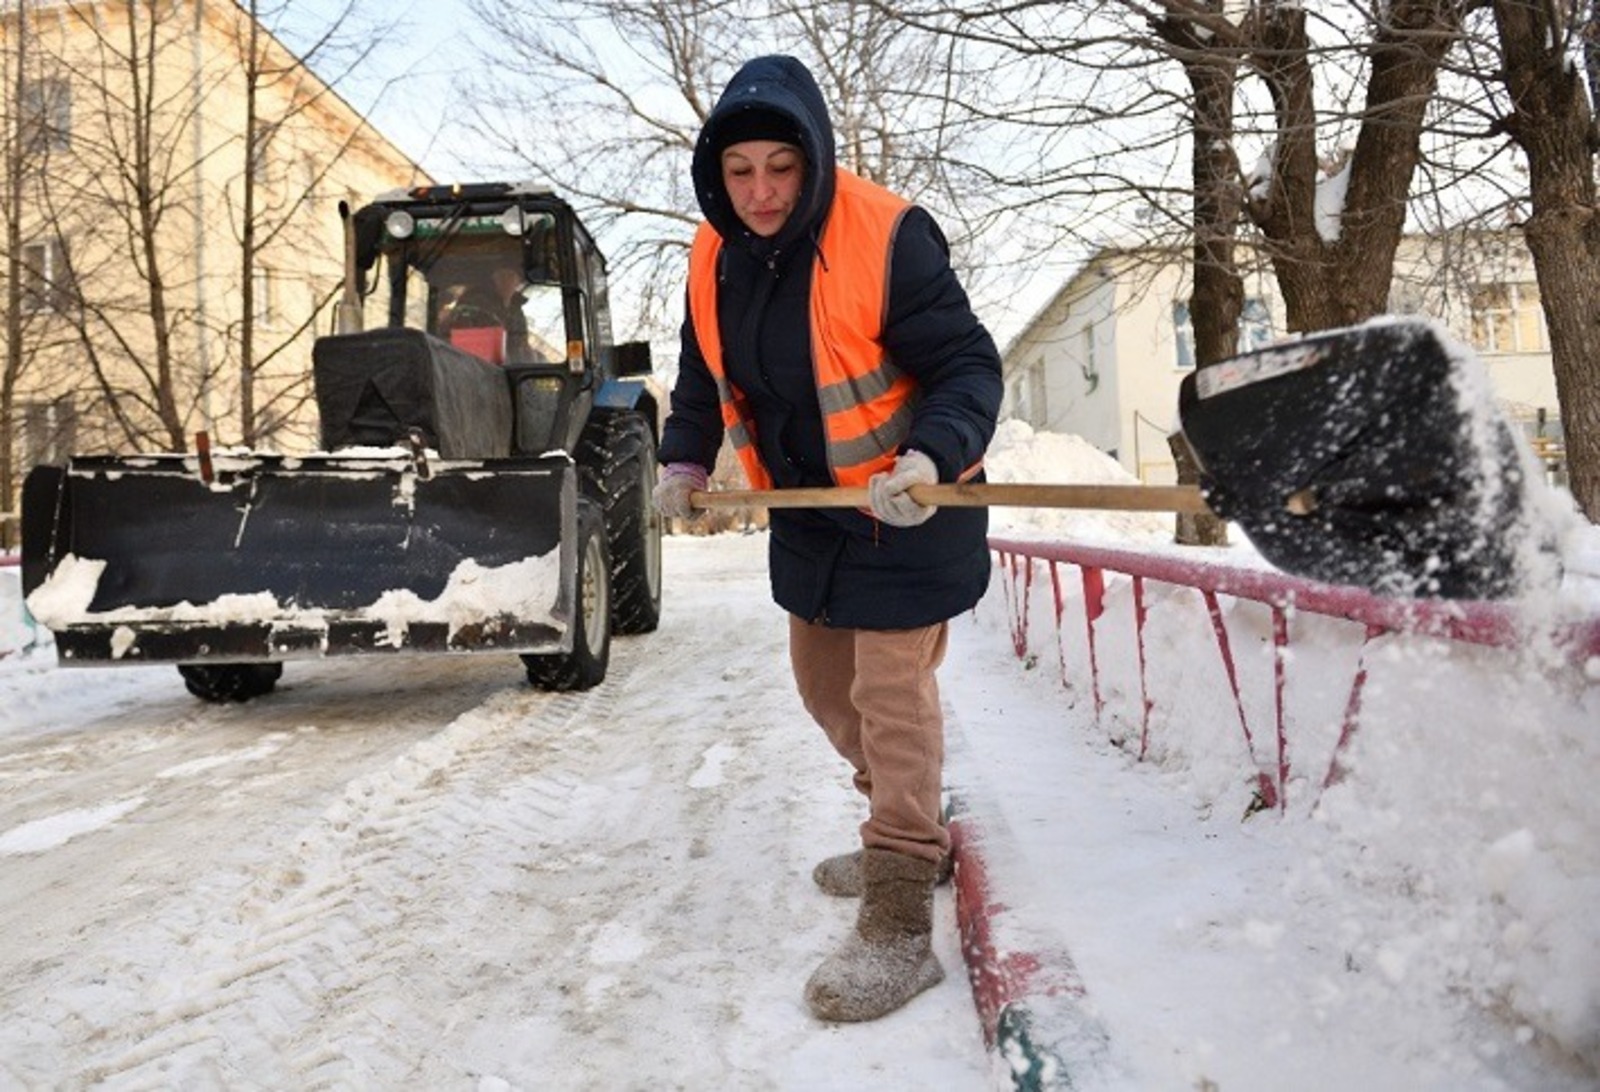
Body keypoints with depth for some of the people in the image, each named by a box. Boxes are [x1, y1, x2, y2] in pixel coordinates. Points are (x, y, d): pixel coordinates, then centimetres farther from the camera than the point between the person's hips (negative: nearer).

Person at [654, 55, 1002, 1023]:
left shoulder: (887, 236, -21)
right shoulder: (716, 256, -1)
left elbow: (968, 366, -21)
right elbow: (705, 375, 13)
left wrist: (931, 455, -38)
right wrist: (687, 459, 0)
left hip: (910, 508, -7)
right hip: (809, 508, 8)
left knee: (892, 691, -8)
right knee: (824, 680, 17)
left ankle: (900, 925, 2)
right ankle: (913, 831, 40)